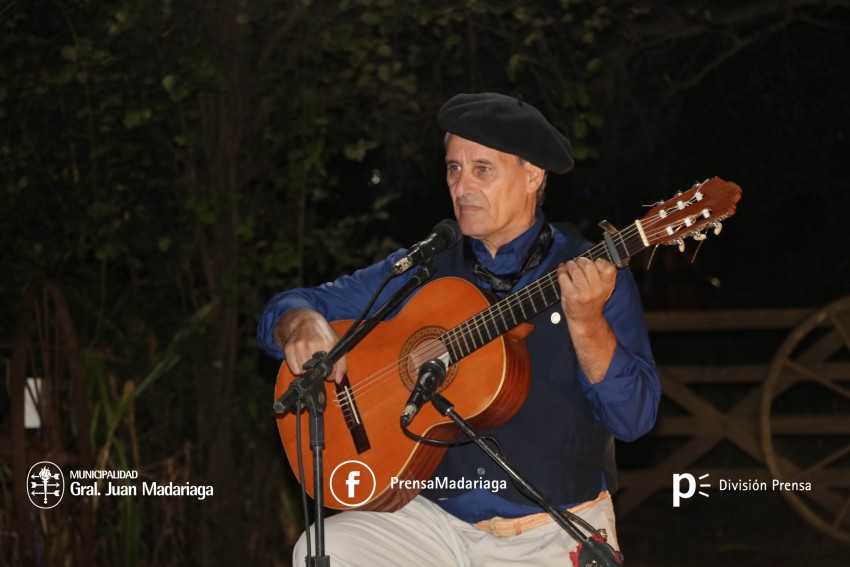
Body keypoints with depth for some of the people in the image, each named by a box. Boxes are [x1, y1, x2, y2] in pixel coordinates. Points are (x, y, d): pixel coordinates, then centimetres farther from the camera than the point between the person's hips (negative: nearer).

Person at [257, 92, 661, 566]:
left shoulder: (595, 274, -2)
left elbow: (634, 418, -10)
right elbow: (289, 308, 10)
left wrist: (586, 322, -26)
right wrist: (303, 326, -14)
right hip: (437, 520, 3)